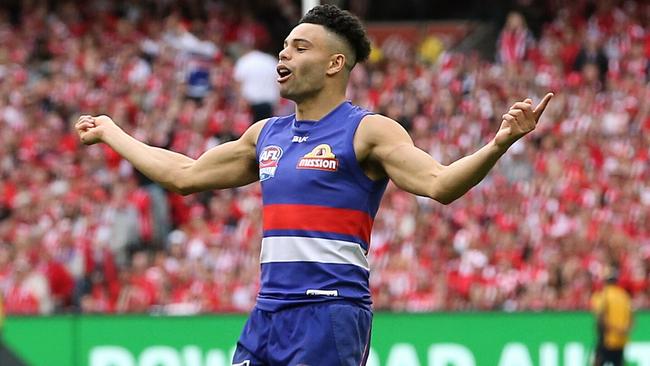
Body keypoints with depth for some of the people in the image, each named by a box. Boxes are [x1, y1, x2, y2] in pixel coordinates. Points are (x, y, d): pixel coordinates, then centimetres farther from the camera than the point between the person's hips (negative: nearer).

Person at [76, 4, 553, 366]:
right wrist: (110, 134, 34)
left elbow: (439, 183, -16)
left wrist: (498, 144, -33)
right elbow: (185, 175, 28)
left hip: (330, 312, -7)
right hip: (268, 311, 7)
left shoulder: (367, 132, -4)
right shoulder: (267, 134, 17)